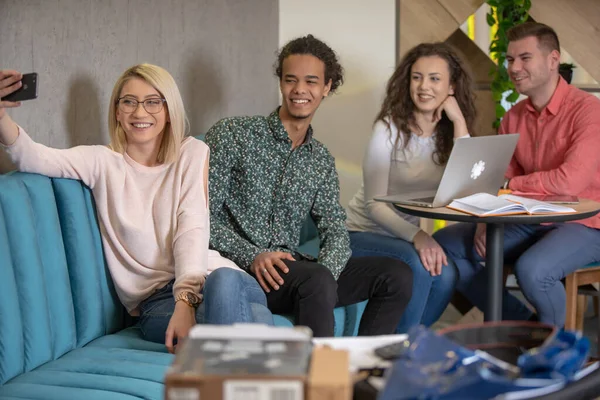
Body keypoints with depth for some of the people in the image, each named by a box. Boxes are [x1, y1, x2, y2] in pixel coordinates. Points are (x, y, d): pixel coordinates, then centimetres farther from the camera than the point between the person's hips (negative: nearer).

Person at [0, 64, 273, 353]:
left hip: (203, 276, 2)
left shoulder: (192, 153, 12)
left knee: (224, 280, -38)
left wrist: (185, 301, -19)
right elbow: (34, 158, -6)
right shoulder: (103, 162, 11)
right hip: (155, 299, -2)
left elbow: (192, 231, -2)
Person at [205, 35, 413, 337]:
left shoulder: (321, 161, 18)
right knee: (317, 280, -35)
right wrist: (252, 256, -21)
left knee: (396, 275, -11)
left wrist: (326, 268, -16)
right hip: (241, 269, -6)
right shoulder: (233, 134, 0)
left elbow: (336, 231, 8)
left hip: (292, 269, 6)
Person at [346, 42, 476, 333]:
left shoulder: (449, 133, 2)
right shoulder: (390, 128, -13)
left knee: (445, 274, -24)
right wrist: (417, 236, -33)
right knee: (417, 265, -31)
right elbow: (373, 204, -18)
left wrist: (459, 122, -16)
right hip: (363, 234, -5)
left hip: (403, 237, 5)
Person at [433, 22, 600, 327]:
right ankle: (521, 322, 7)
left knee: (531, 269, -36)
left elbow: (570, 182, -28)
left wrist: (510, 184, -14)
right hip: (529, 222, 7)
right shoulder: (513, 117, 7)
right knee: (443, 245, -2)